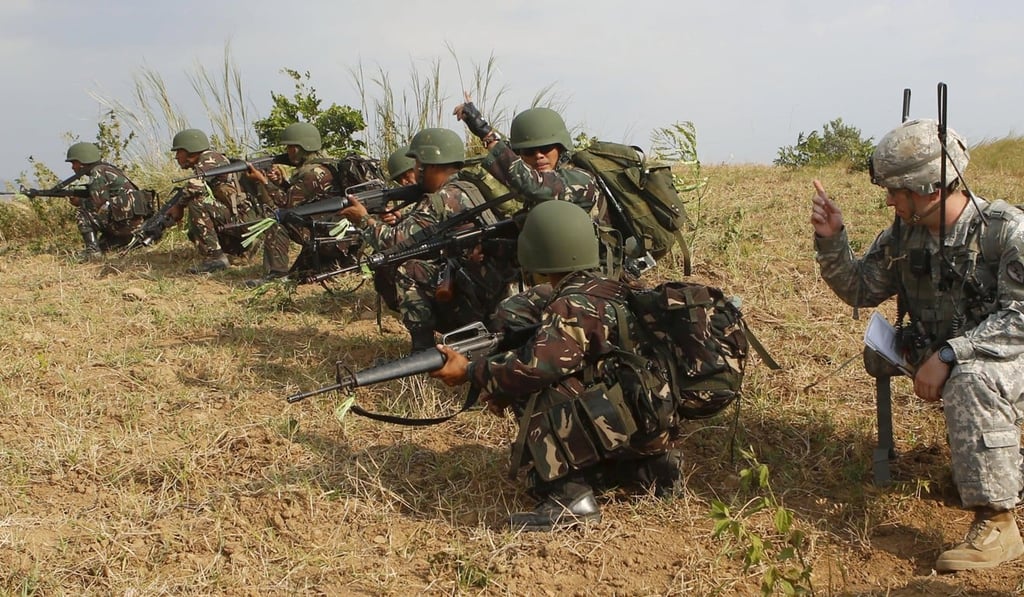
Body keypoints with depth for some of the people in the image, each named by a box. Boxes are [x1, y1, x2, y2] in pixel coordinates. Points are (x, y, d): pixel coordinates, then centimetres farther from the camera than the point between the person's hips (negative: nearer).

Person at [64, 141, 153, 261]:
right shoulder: (107, 169, 22)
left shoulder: (97, 172, -6)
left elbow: (98, 203, -13)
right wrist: (80, 201, 16)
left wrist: (79, 203, 4)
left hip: (126, 219, -10)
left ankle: (93, 250, -10)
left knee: (81, 213, -5)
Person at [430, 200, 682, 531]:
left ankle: (570, 497, -16)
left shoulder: (573, 306, -19)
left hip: (622, 425, -9)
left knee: (537, 391, -12)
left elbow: (537, 365, -28)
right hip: (650, 426, 9)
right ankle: (650, 463, 16)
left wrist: (470, 372, -15)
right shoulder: (611, 289, 11)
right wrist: (500, 387, 6)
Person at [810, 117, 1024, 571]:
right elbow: (860, 291, 10)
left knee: (971, 381, -34)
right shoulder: (903, 235, 0)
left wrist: (948, 354, -30)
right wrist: (831, 241, -7)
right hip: (944, 368, 7)